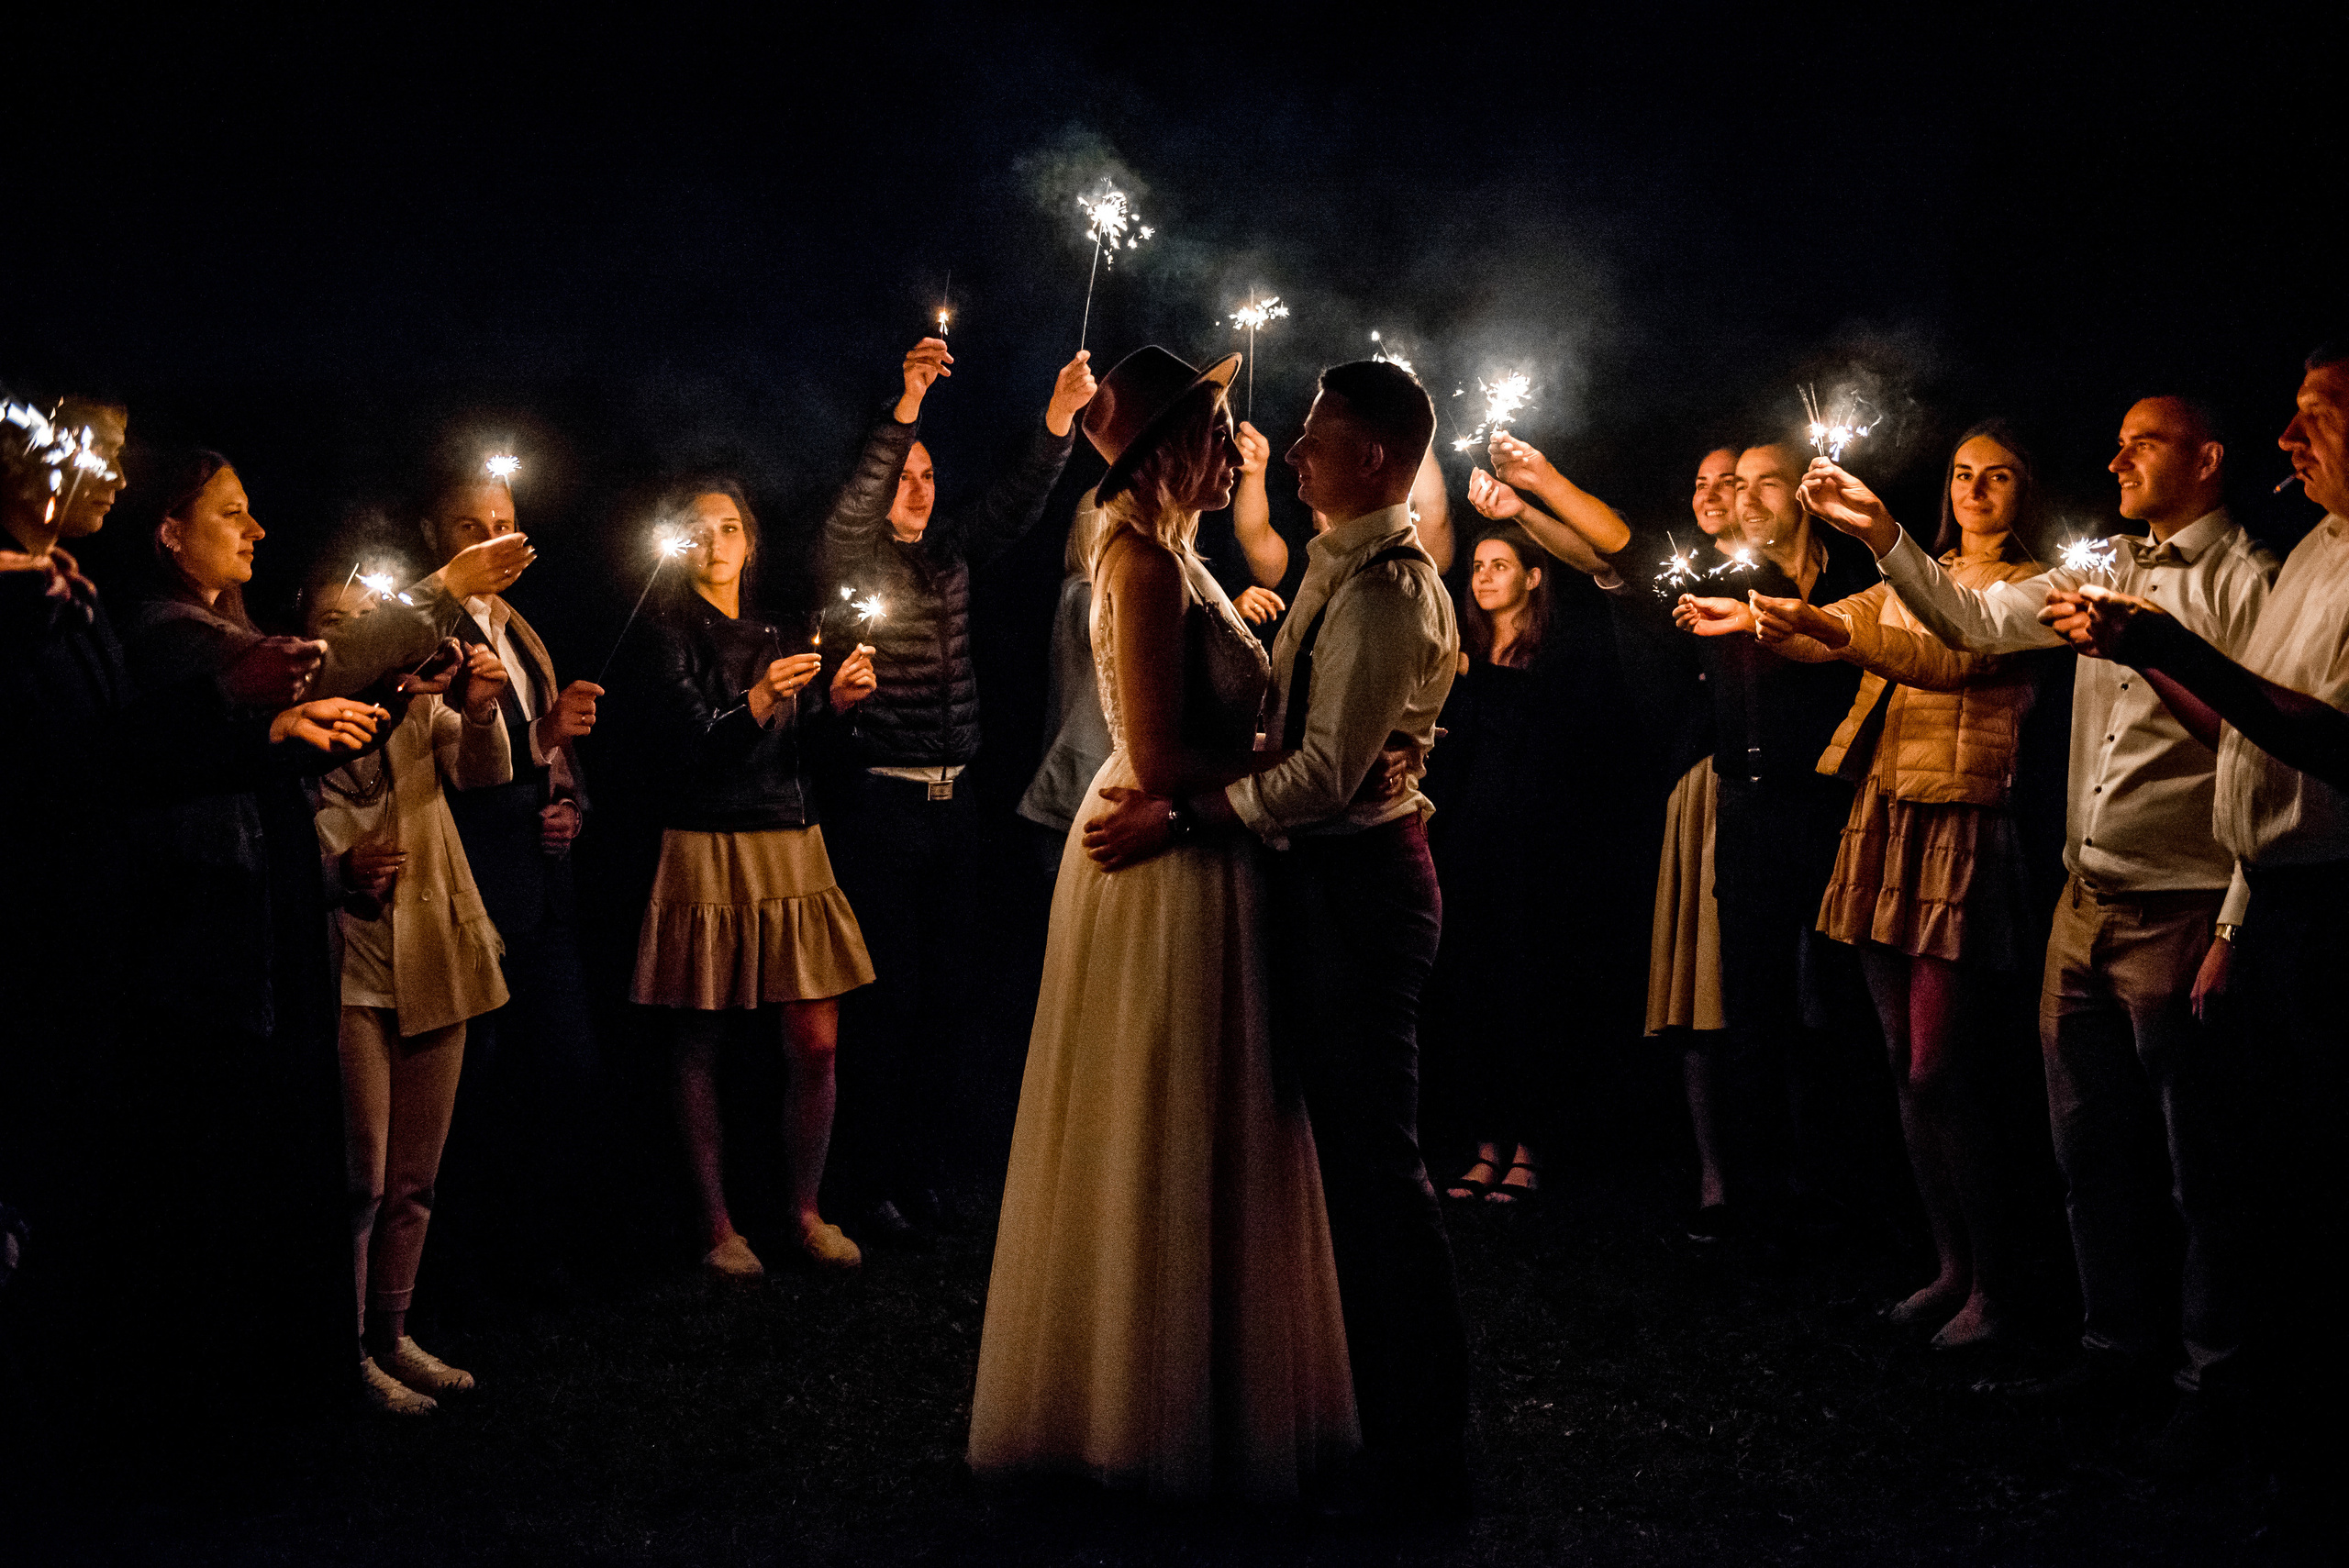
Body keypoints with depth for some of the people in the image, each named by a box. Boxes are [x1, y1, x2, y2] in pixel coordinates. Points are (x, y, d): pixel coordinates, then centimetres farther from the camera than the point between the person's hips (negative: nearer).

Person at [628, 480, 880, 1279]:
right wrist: (758, 703, -26)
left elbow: (794, 749, 14)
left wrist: (835, 701, -3)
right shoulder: (672, 632, -2)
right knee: (700, 1045, 2)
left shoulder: (776, 633, 14)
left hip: (792, 845, 5)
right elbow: (688, 748, -11)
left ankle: (806, 1211, 14)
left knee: (816, 1042, 0)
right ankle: (718, 1225, 12)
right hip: (707, 848, -5)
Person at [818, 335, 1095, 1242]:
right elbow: (853, 502, -21)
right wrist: (909, 402, -33)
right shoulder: (851, 563, -2)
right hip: (879, 801, -6)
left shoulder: (951, 558, 12)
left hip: (953, 801, 6)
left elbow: (1017, 504, 2)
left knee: (948, 993, 8)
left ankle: (927, 1171, 17)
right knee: (885, 995, -3)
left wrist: (1059, 417, -12)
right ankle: (873, 1184, 5)